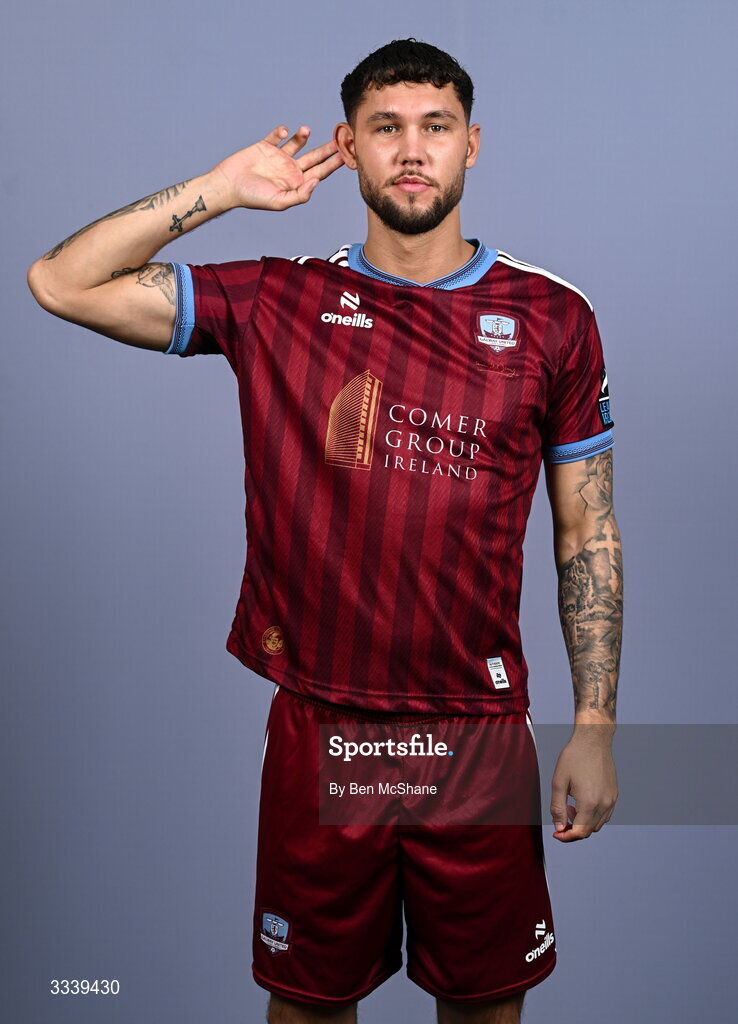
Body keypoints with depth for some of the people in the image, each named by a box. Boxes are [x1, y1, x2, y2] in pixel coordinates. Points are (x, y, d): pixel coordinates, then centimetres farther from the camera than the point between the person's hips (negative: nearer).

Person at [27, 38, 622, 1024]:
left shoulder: (552, 318, -1)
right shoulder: (276, 303, -1)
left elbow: (587, 533, 2)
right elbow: (60, 282, -4)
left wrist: (595, 728, 0)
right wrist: (225, 187, -7)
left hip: (479, 728, 1)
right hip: (319, 722, 0)